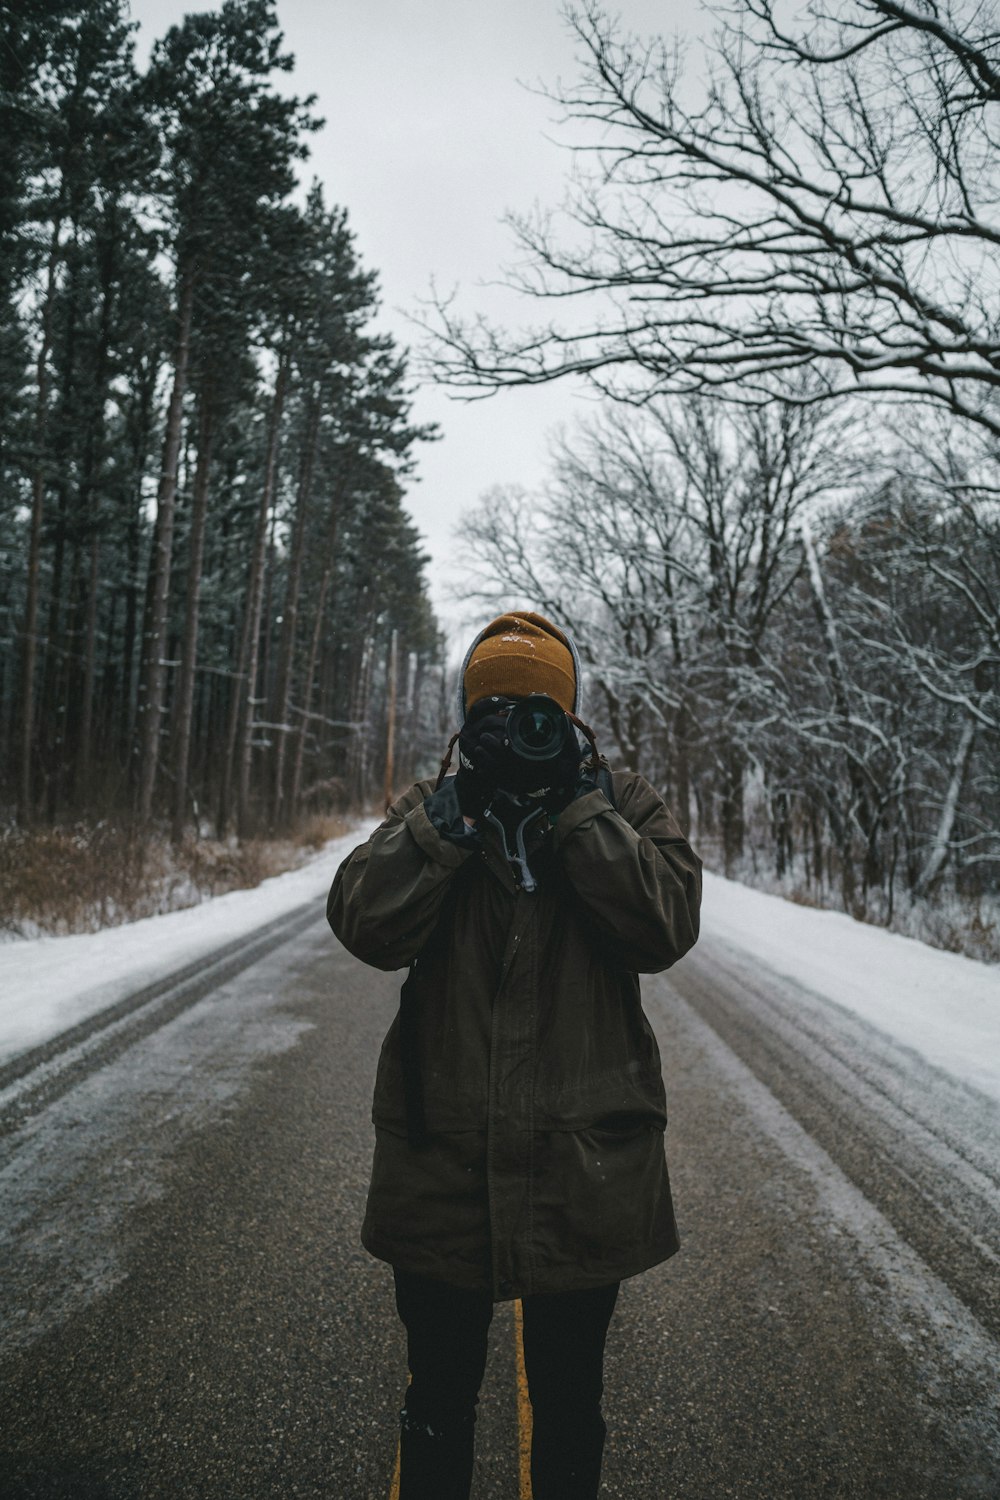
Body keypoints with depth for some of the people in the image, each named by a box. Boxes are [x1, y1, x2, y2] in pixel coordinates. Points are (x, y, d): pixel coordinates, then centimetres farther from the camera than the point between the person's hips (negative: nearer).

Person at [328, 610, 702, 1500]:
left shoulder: (623, 807, -3)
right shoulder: (431, 810, 1)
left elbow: (665, 927, -20)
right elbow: (367, 927, -15)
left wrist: (576, 805, -21)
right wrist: (456, 812, -20)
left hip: (584, 1165, 0)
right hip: (442, 1160, 1)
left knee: (569, 1402, 22)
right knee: (439, 1397, 21)